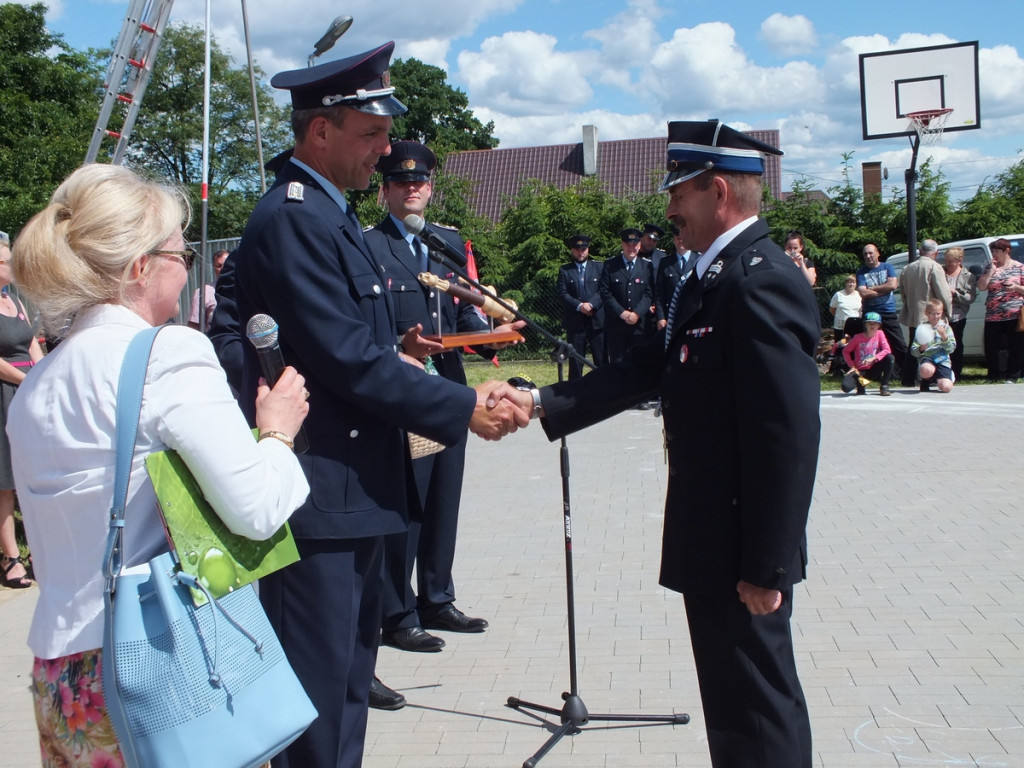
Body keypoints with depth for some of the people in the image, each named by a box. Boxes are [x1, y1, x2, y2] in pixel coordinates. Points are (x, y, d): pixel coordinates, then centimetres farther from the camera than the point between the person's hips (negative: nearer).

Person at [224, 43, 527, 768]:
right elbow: (349, 361, -22)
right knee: (319, 689, 0)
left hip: (352, 491, 11)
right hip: (318, 498, -10)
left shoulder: (330, 213, 15)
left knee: (350, 675, 20)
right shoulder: (293, 218, -18)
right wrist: (463, 408, -16)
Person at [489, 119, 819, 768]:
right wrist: (541, 403, 1)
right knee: (733, 697, 21)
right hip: (711, 541, 10)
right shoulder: (714, 276, 12)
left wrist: (766, 566, -22)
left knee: (757, 706, 3)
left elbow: (787, 439, -25)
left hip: (743, 550, -10)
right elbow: (647, 369, 10)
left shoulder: (761, 282, -21)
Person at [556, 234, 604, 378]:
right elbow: (562, 293, -2)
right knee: (575, 360, 3)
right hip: (575, 322, 0)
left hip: (597, 321, 0)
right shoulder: (564, 270, 9)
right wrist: (579, 306, -15)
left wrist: (591, 304, -15)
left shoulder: (599, 267, 11)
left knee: (601, 359, 0)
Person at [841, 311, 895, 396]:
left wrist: (873, 358, -27)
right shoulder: (858, 338, -6)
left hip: (873, 370, 2)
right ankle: (860, 383, 8)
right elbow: (845, 351, 2)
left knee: (890, 358, -26)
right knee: (846, 386, -30)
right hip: (859, 371, -2)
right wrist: (852, 366, -9)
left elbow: (887, 350, -15)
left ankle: (884, 386, -10)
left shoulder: (880, 335, -2)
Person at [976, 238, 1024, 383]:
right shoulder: (990, 267, 12)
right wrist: (991, 270, -4)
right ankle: (993, 374, 18)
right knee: (990, 347, 4)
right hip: (992, 316, 3)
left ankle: (1012, 375, 8)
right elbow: (981, 287, 1)